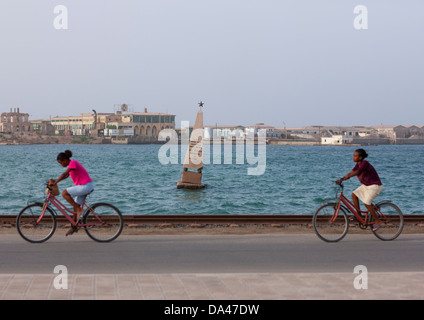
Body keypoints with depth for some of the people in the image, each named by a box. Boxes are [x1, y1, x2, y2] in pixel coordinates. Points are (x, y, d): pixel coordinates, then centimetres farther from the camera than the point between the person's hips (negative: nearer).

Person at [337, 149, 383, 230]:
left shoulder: (365, 163, -23)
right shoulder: (358, 164, 4)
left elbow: (357, 172, -38)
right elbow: (351, 172, 0)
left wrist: (347, 176, -53)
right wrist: (341, 179, -12)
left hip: (375, 186, -9)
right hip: (366, 185, 9)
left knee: (366, 203, -15)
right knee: (354, 194, -1)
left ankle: (377, 221, 0)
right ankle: (358, 215, 7)